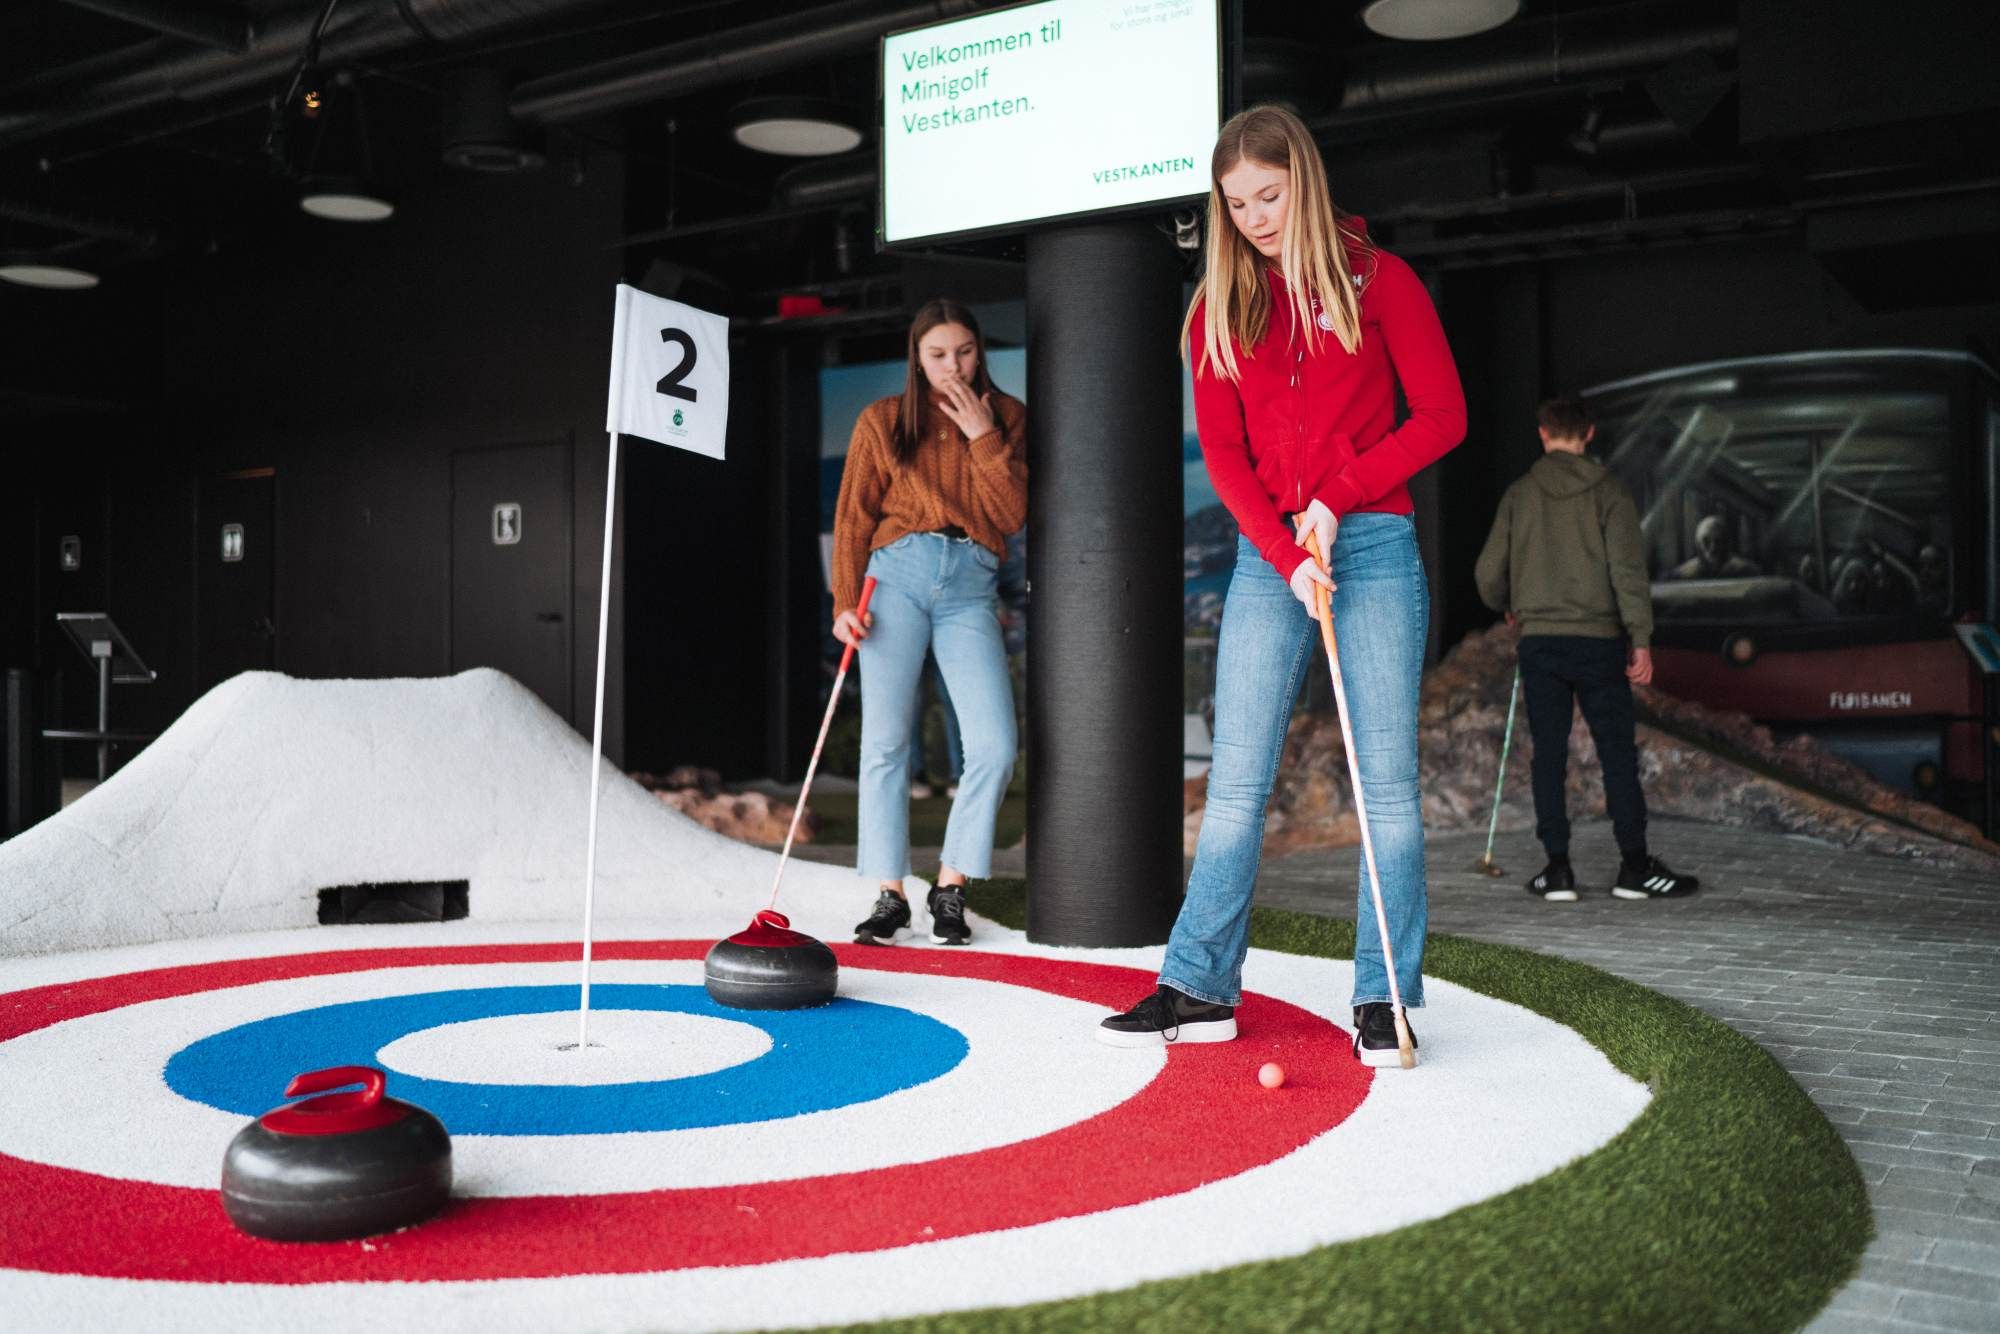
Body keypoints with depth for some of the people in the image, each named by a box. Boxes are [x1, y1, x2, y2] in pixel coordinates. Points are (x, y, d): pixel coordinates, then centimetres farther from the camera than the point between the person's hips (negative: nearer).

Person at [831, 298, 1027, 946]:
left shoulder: (1005, 416, 11)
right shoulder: (882, 420, 8)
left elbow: (1013, 515, 1)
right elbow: (853, 518, 7)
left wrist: (984, 436, -6)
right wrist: (845, 602, -3)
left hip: (972, 585, 1)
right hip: (897, 574, -1)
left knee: (995, 746, -11)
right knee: (886, 740, -4)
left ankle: (950, 888, 5)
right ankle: (890, 894, 6)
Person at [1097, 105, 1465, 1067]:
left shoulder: (1380, 280, 4)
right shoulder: (1217, 309, 11)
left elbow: (1442, 416, 0)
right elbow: (1223, 452, 5)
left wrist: (1337, 498, -10)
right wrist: (1286, 554, -10)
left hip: (1376, 546, -2)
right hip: (1267, 557, 2)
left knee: (1387, 780, -3)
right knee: (1236, 778, 0)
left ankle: (1385, 999, 4)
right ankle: (1200, 988, 6)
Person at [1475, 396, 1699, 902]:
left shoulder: (1519, 493, 4)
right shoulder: (1608, 491, -1)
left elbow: (1489, 572, 5)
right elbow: (1628, 568, -9)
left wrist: (1509, 609, 26)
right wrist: (1641, 639, -7)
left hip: (1538, 642, 2)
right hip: (1598, 639, -1)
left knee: (1548, 756, 5)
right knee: (1618, 754, 4)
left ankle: (1558, 868, 5)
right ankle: (1635, 867, 6)